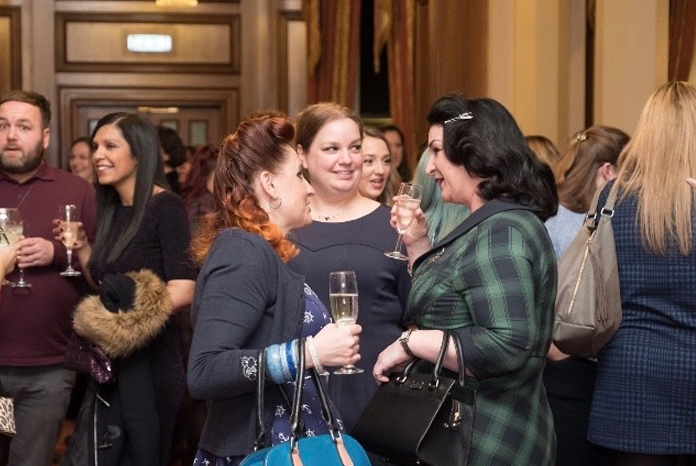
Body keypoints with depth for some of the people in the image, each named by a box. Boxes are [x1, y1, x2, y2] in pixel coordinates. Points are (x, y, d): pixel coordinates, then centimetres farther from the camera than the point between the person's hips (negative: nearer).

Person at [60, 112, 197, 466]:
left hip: (150, 361, -7)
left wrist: (122, 319, -20)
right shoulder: (112, 210, 11)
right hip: (111, 361, 7)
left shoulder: (164, 207, -12)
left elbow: (184, 290, -20)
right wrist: (80, 248, 3)